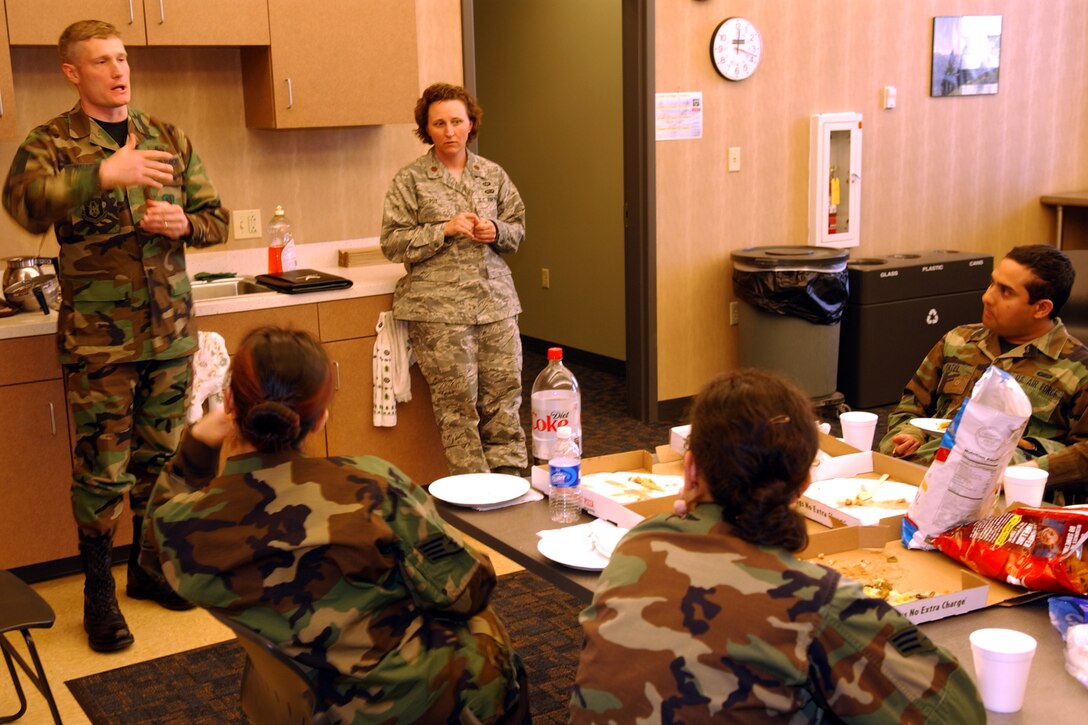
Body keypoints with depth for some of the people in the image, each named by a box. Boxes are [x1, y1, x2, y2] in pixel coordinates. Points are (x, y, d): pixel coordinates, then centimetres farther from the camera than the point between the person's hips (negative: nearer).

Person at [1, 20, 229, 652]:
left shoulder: (169, 138, 11)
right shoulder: (52, 143, -3)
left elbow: (218, 218, 13)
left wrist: (184, 224, -9)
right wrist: (102, 175, -36)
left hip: (170, 328, 4)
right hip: (98, 335, -4)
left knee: (161, 457, 13)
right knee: (102, 469, 0)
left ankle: (149, 566, 31)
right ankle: (99, 592, 15)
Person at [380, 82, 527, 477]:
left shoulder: (493, 174, 12)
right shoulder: (410, 180, 1)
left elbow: (518, 228, 18)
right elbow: (393, 242, -4)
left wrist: (496, 232, -5)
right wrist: (445, 230, -14)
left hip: (496, 302, 4)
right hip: (439, 308, -4)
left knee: (504, 395, 5)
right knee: (457, 402, -2)